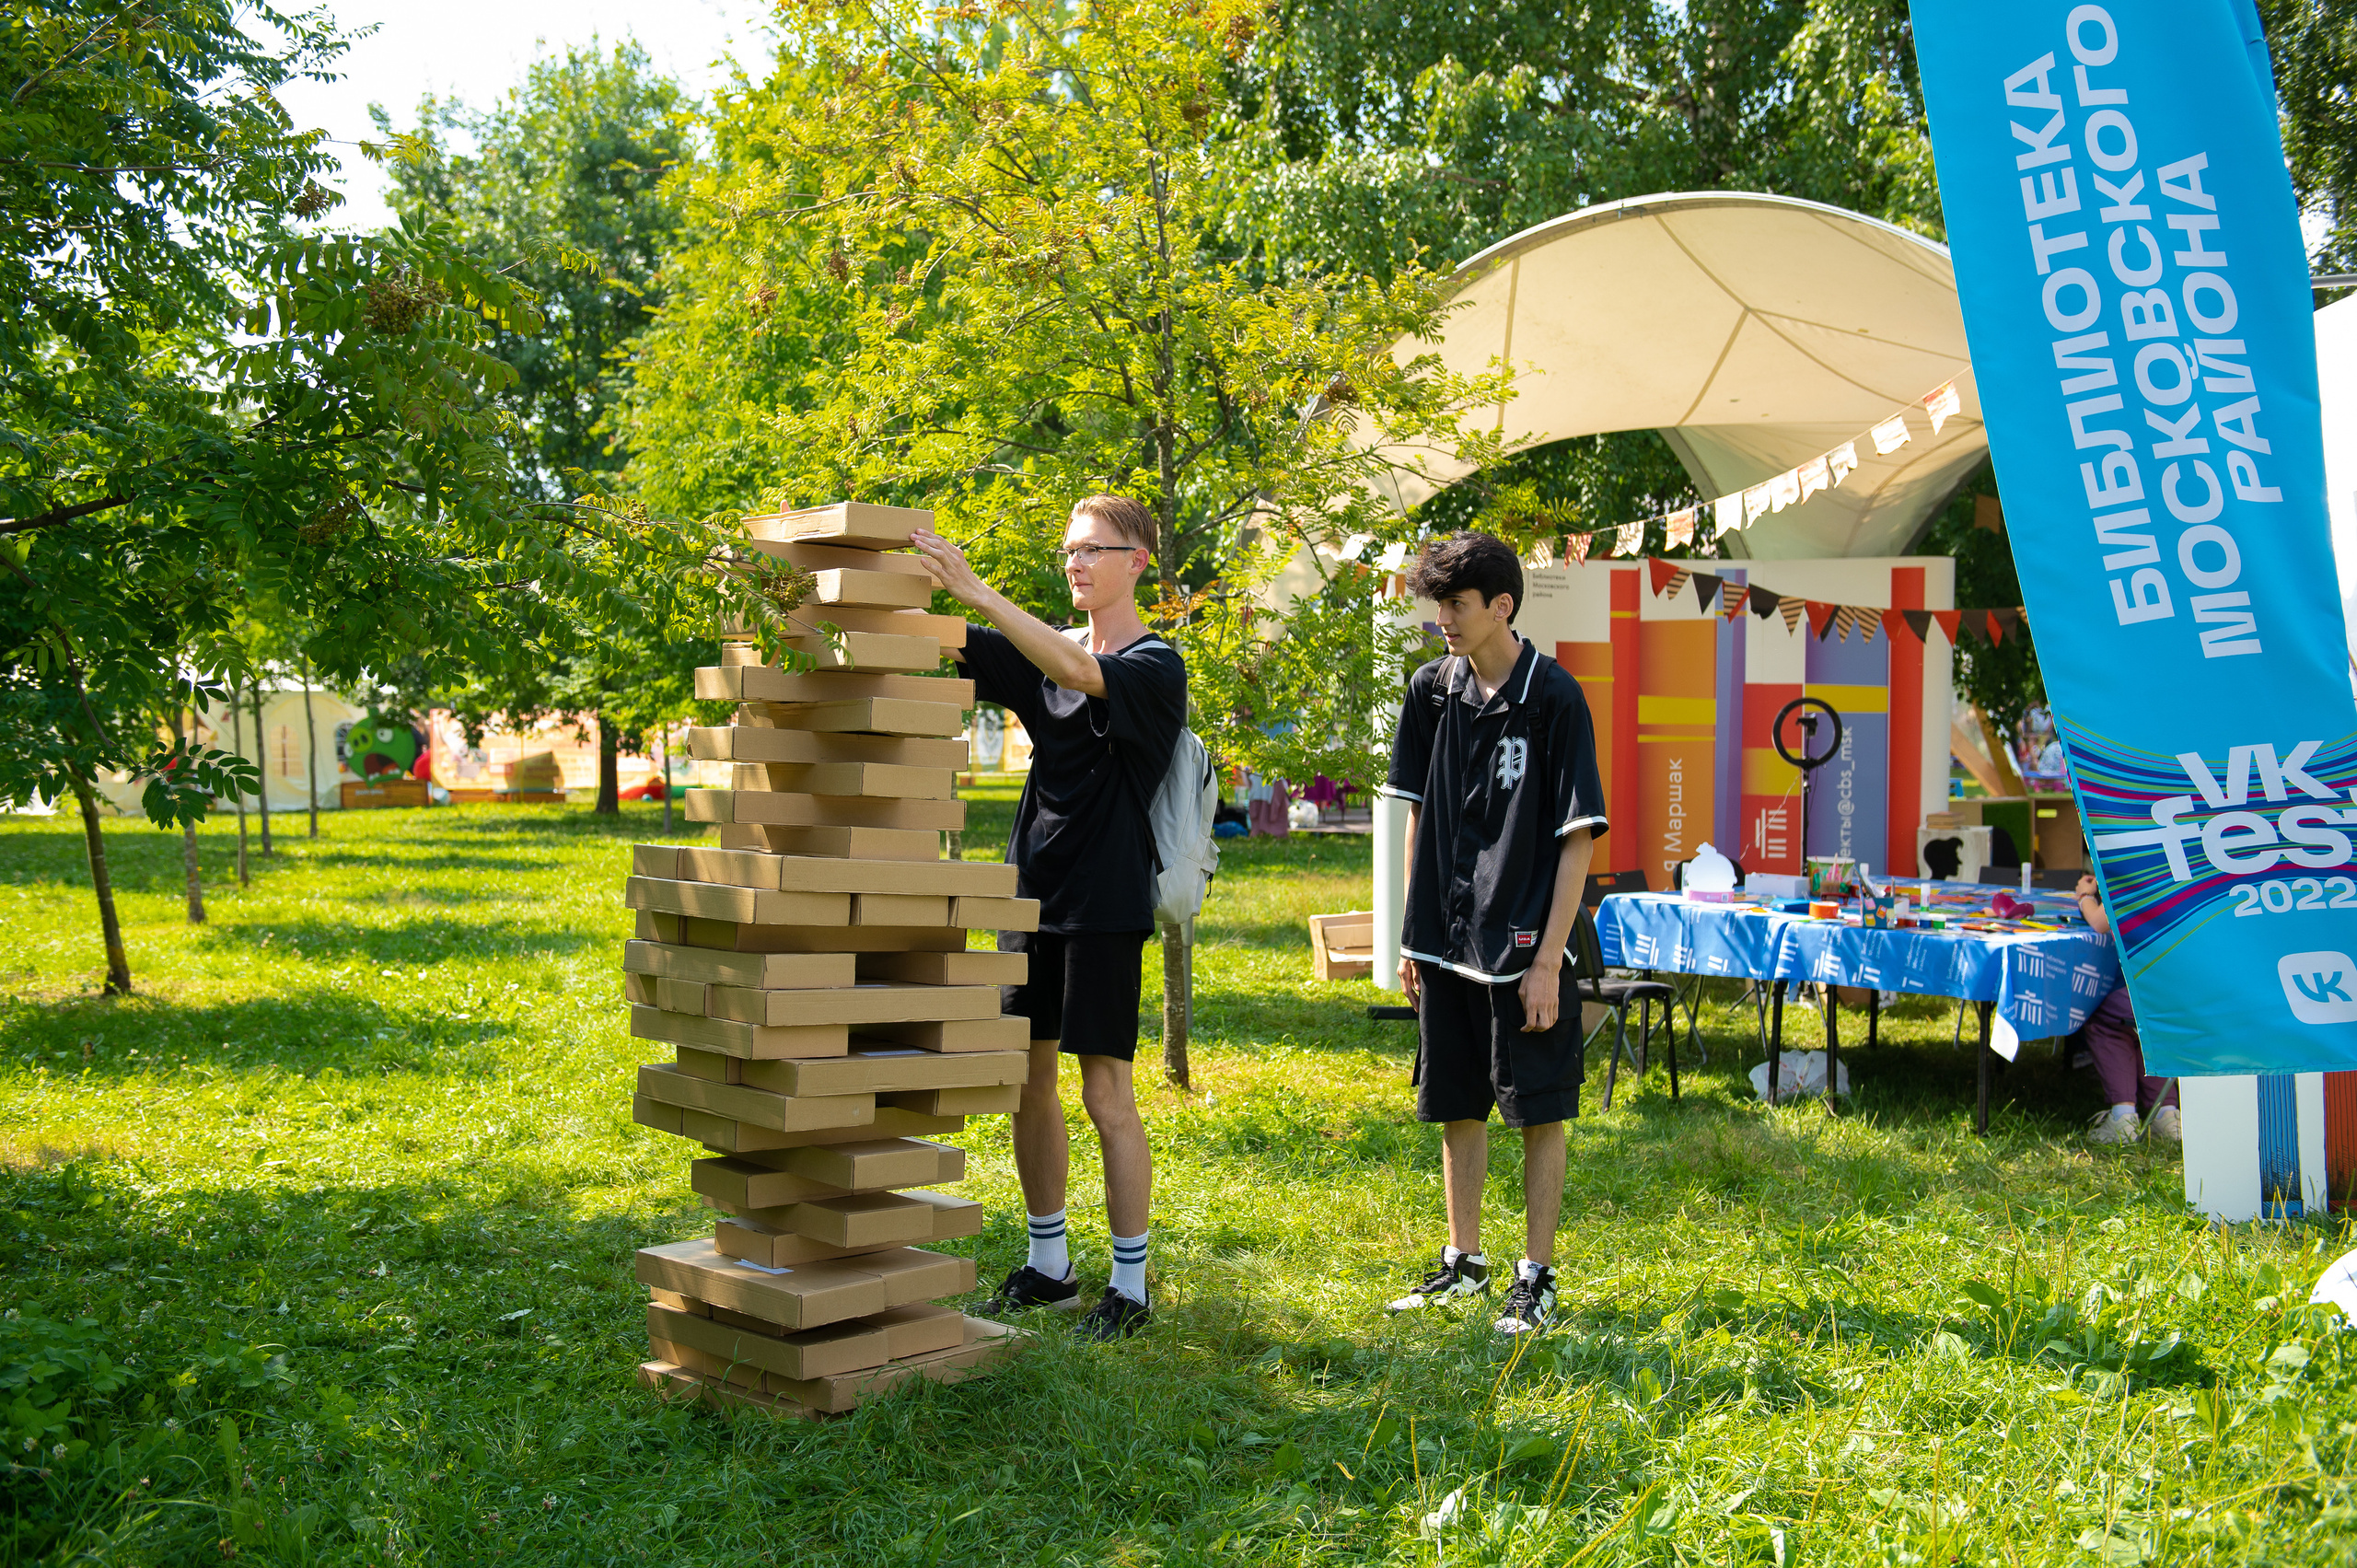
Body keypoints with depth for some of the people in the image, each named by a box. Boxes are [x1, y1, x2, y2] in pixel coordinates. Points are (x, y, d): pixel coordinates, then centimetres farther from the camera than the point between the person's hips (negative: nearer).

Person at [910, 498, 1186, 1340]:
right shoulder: (1046, 651, 12)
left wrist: (974, 590, -33)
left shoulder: (1156, 666, -7)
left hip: (1105, 900, -7)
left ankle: (1131, 1285, 8)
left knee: (1106, 1093, -4)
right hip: (1032, 891, 7)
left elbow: (1081, 674, -27)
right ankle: (1048, 1265, 26)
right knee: (1028, 1078, 11)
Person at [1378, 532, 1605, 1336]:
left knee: (1539, 1113, 4)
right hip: (1446, 939, 5)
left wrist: (1548, 960, -15)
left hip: (1523, 944, -5)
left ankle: (1536, 1276, 16)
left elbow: (1578, 839, -11)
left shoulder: (1554, 698, -11)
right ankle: (1463, 1262, 28)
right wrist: (1411, 931, 10)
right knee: (1457, 1109, 14)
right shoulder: (1430, 690, 4)